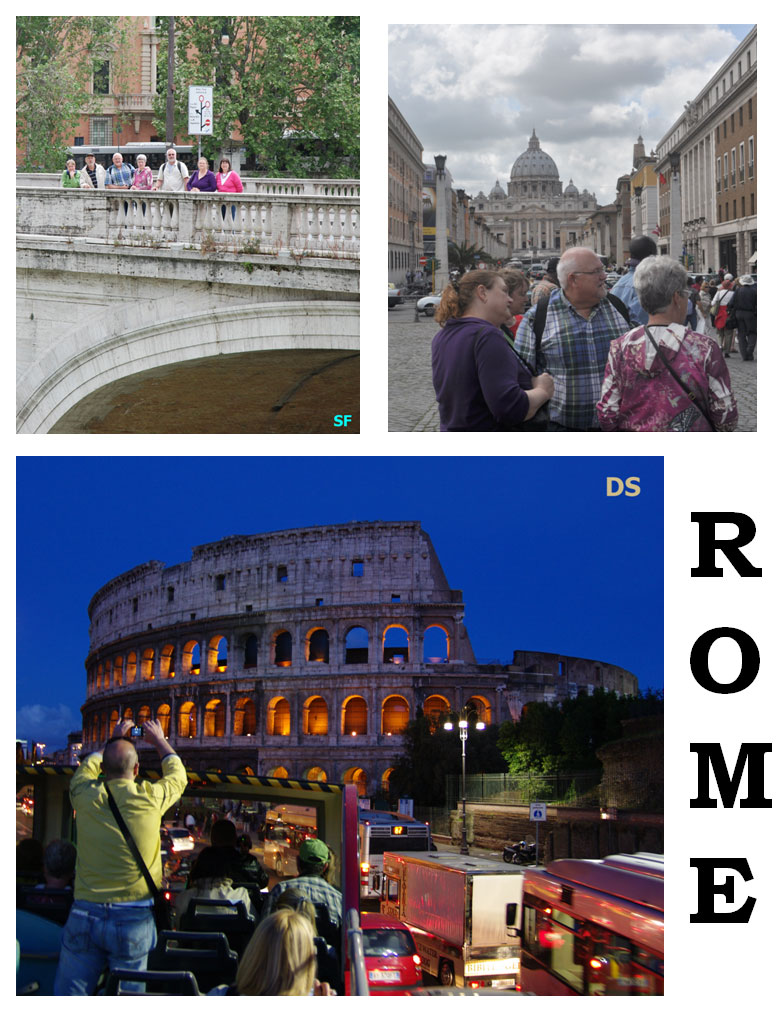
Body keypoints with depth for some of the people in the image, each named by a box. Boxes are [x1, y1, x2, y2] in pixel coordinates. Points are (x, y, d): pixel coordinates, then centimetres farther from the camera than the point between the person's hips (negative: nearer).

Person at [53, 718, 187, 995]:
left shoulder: (85, 795, -1)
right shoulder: (150, 798, -5)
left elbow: (87, 767, 25)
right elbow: (177, 775, 18)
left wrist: (113, 741, 37)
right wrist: (159, 741, 33)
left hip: (85, 914, 1)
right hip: (133, 919, -1)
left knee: (68, 1000, 5)